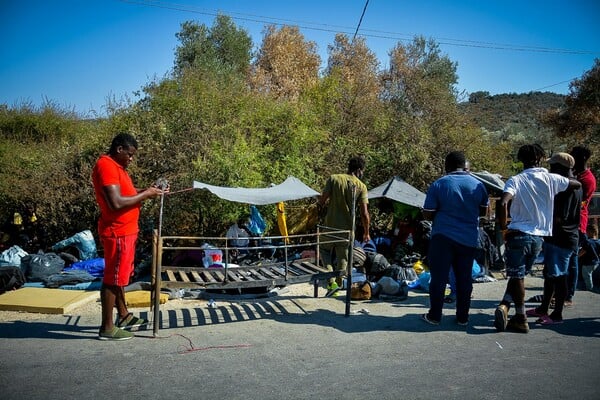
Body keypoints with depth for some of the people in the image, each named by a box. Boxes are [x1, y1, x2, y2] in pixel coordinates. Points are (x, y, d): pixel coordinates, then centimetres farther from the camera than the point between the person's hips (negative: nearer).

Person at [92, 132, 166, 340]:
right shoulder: (106, 166, -19)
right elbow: (116, 203, -27)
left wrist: (149, 191, 4)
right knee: (113, 278, -3)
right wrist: (146, 194, -18)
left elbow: (126, 193, 18)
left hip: (125, 231, 11)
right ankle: (107, 328, 5)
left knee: (120, 275, 19)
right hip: (117, 232, -11)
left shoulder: (116, 166, 15)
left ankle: (124, 316, 32)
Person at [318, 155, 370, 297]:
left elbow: (322, 201, -10)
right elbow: (364, 213, -8)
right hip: (347, 228, 1)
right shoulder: (361, 186, -4)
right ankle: (337, 285, 23)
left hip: (330, 225, 0)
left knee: (325, 251, 19)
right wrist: (366, 233, 3)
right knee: (342, 258, 16)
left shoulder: (333, 179, -6)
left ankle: (331, 282, 3)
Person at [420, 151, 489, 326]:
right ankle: (462, 317, 19)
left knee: (439, 277, 4)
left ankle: (434, 316, 10)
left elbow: (427, 214, -6)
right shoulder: (478, 185, 3)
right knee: (464, 278, 12)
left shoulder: (438, 185, -8)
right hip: (469, 239, 3)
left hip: (442, 237, -3)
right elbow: (484, 211, 16)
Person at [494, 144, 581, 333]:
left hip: (519, 234, -3)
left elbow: (503, 204, -24)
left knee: (517, 276, 5)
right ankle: (505, 305, 2)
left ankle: (521, 319, 5)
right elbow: (577, 184, 18)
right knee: (518, 275, 15)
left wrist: (503, 228, -12)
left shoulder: (515, 180, -8)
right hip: (539, 236, 3)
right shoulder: (551, 179, 1)